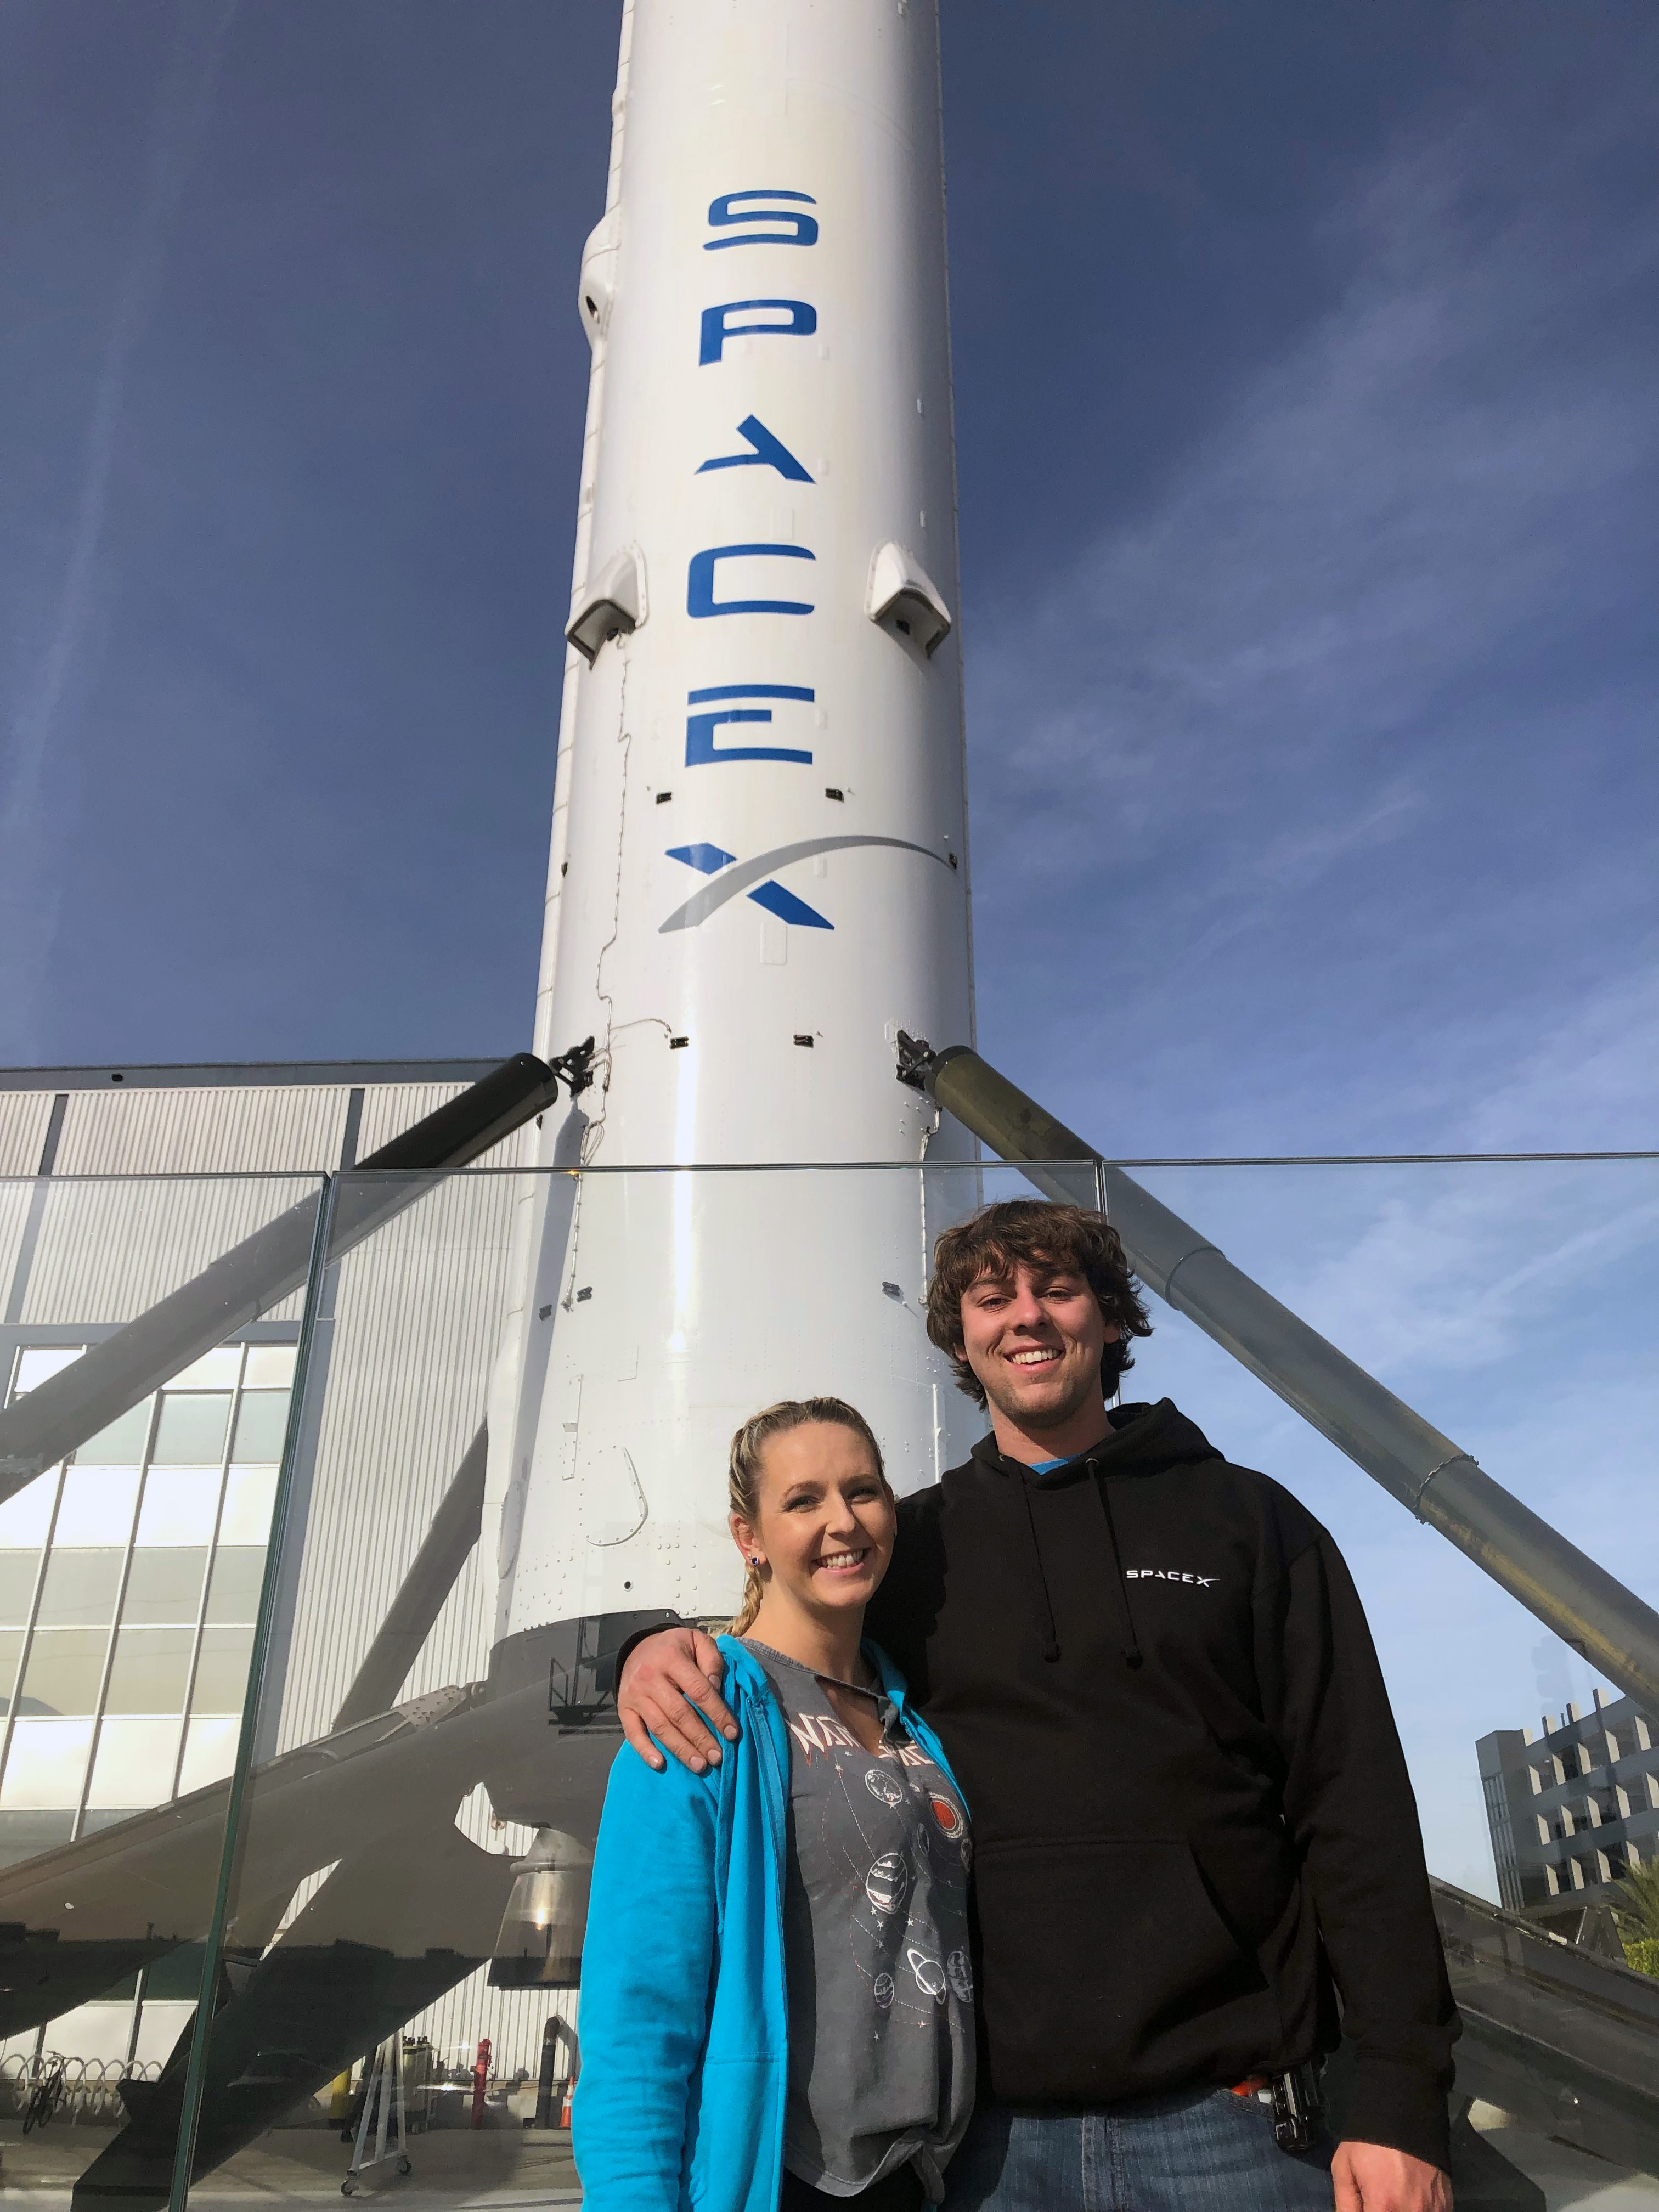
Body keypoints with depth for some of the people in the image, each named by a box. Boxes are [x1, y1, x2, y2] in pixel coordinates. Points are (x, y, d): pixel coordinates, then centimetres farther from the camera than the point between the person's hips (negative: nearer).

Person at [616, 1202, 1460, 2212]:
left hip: (1227, 2120, -1)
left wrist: (1402, 2094, -8)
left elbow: (1357, 1811, 0)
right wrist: (658, 1650, -7)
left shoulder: (1249, 1520, 4)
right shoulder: (913, 1545, 8)